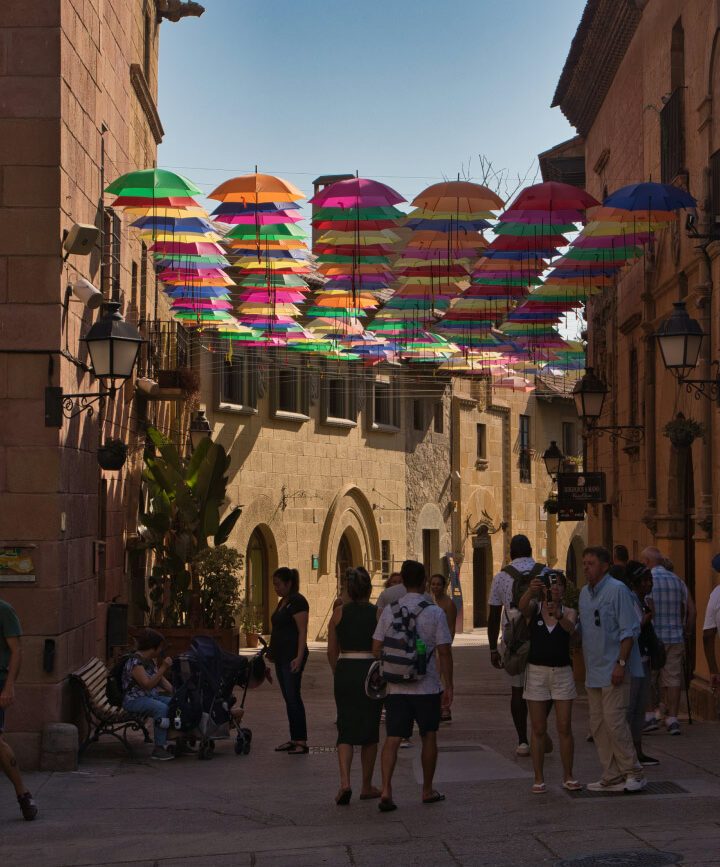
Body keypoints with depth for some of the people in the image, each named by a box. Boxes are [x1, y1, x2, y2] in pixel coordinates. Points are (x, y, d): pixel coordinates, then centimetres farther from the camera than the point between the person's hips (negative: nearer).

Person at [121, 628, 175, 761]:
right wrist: (163, 668, -27)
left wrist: (173, 691, 3)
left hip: (151, 696, 9)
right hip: (134, 700, -9)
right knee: (161, 708, -33)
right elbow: (147, 684, -27)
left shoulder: (151, 660, 11)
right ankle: (158, 749, -29)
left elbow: (161, 679, 20)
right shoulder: (135, 662, -19)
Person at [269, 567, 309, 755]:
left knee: (293, 697, -11)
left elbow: (302, 632, -18)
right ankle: (294, 739, 13)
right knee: (288, 698, 10)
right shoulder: (283, 602, 17)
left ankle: (301, 742, -10)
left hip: (292, 656, -10)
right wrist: (272, 653, 22)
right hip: (281, 657, 10)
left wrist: (299, 657, -25)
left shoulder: (297, 602, -12)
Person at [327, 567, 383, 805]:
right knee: (370, 731, 12)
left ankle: (345, 782, -15)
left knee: (346, 730, 5)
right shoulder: (378, 614, -3)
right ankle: (367, 787, 19)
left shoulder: (339, 613, 2)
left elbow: (332, 651, 5)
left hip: (345, 671, 1)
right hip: (370, 670, -1)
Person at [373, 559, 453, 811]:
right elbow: (444, 652, -8)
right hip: (427, 686, -2)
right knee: (428, 737, 13)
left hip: (395, 686, 2)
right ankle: (428, 791, 22)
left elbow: (376, 648, 4)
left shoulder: (389, 611, 2)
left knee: (392, 738, 1)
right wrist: (449, 685, 1)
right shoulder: (435, 613, -7)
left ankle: (386, 790, -13)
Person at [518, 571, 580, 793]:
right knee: (538, 730, 3)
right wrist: (531, 591, -45)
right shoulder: (534, 609, 2)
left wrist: (558, 615, -44)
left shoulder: (568, 612, 2)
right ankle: (539, 779, 8)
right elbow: (523, 606, -22)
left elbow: (570, 628, -21)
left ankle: (568, 777, 11)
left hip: (562, 672, 0)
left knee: (565, 729, 1)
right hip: (536, 672, 0)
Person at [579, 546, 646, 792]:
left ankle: (633, 772, 0)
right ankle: (612, 776, 14)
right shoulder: (584, 593, 14)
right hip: (593, 671, 8)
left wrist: (621, 663, -19)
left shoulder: (617, 590, -10)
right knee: (598, 725, 8)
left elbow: (630, 630, -14)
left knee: (614, 721, -11)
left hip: (614, 671, -8)